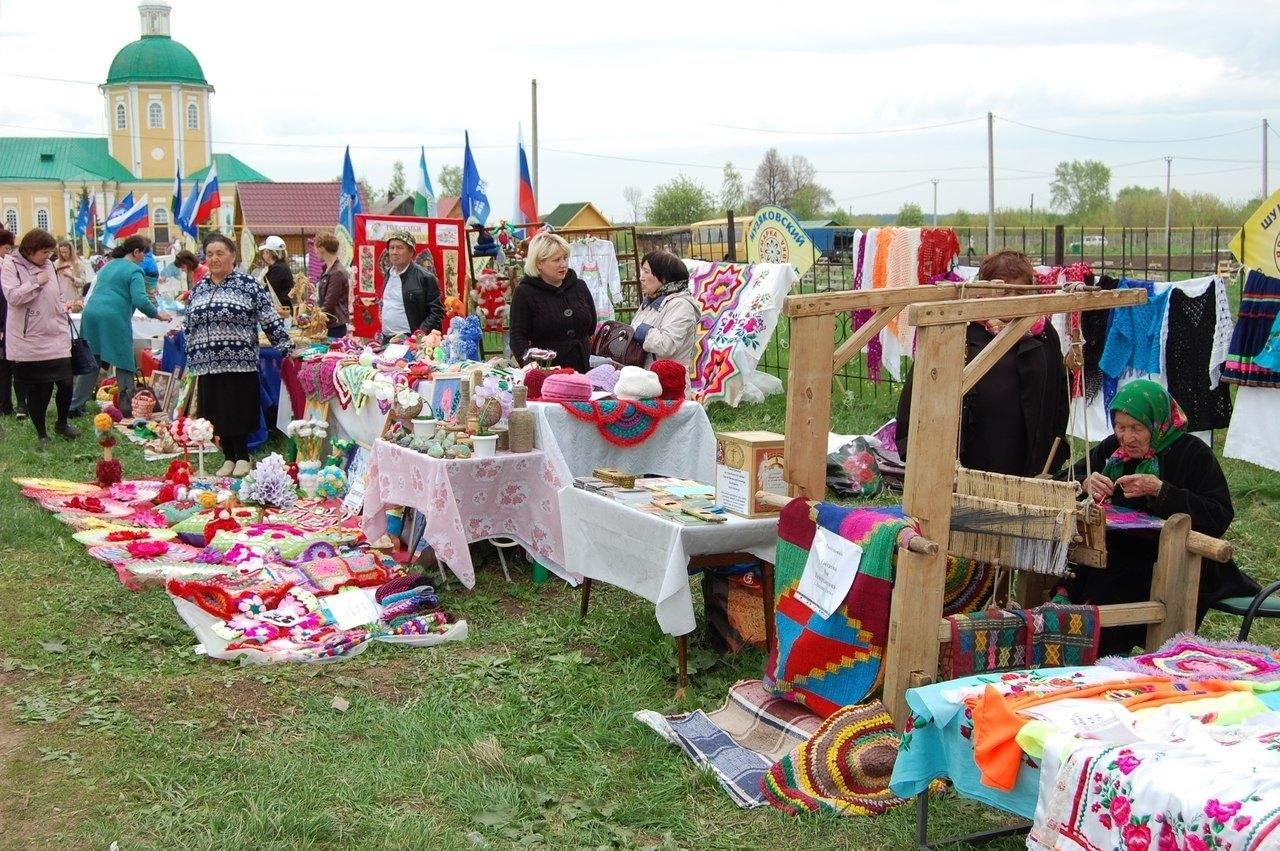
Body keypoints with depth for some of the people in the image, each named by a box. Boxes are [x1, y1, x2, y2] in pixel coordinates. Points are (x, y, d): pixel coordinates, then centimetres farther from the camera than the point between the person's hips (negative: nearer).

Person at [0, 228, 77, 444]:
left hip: (56, 337, 4)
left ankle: (62, 423, 24)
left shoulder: (48, 265, 10)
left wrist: (65, 326, 13)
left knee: (65, 383, -2)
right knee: (36, 389, 3)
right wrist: (36, 282, -15)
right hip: (28, 341, -4)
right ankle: (41, 434, 18)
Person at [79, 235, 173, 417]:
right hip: (114, 319, -7)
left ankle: (75, 405, 14)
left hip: (90, 314, 7)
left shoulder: (108, 266, 24)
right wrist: (157, 314, 1)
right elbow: (140, 300, -13)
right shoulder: (134, 271, -1)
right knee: (124, 363, 0)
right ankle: (126, 407, -3)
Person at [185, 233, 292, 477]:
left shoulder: (248, 285, -2)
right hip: (208, 364, 5)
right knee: (217, 413, 7)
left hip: (239, 362, -5)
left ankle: (242, 456, 13)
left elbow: (271, 320, -4)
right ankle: (228, 457, 19)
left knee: (238, 411, -2)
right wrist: (191, 361, 16)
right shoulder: (198, 289, 13)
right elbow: (190, 328, 18)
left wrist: (285, 347, -9)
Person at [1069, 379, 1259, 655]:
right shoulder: (1114, 447, 8)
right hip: (1117, 554, 6)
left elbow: (1219, 518, -16)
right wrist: (1084, 484, -16)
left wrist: (1159, 491, -24)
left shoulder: (1192, 453, -7)